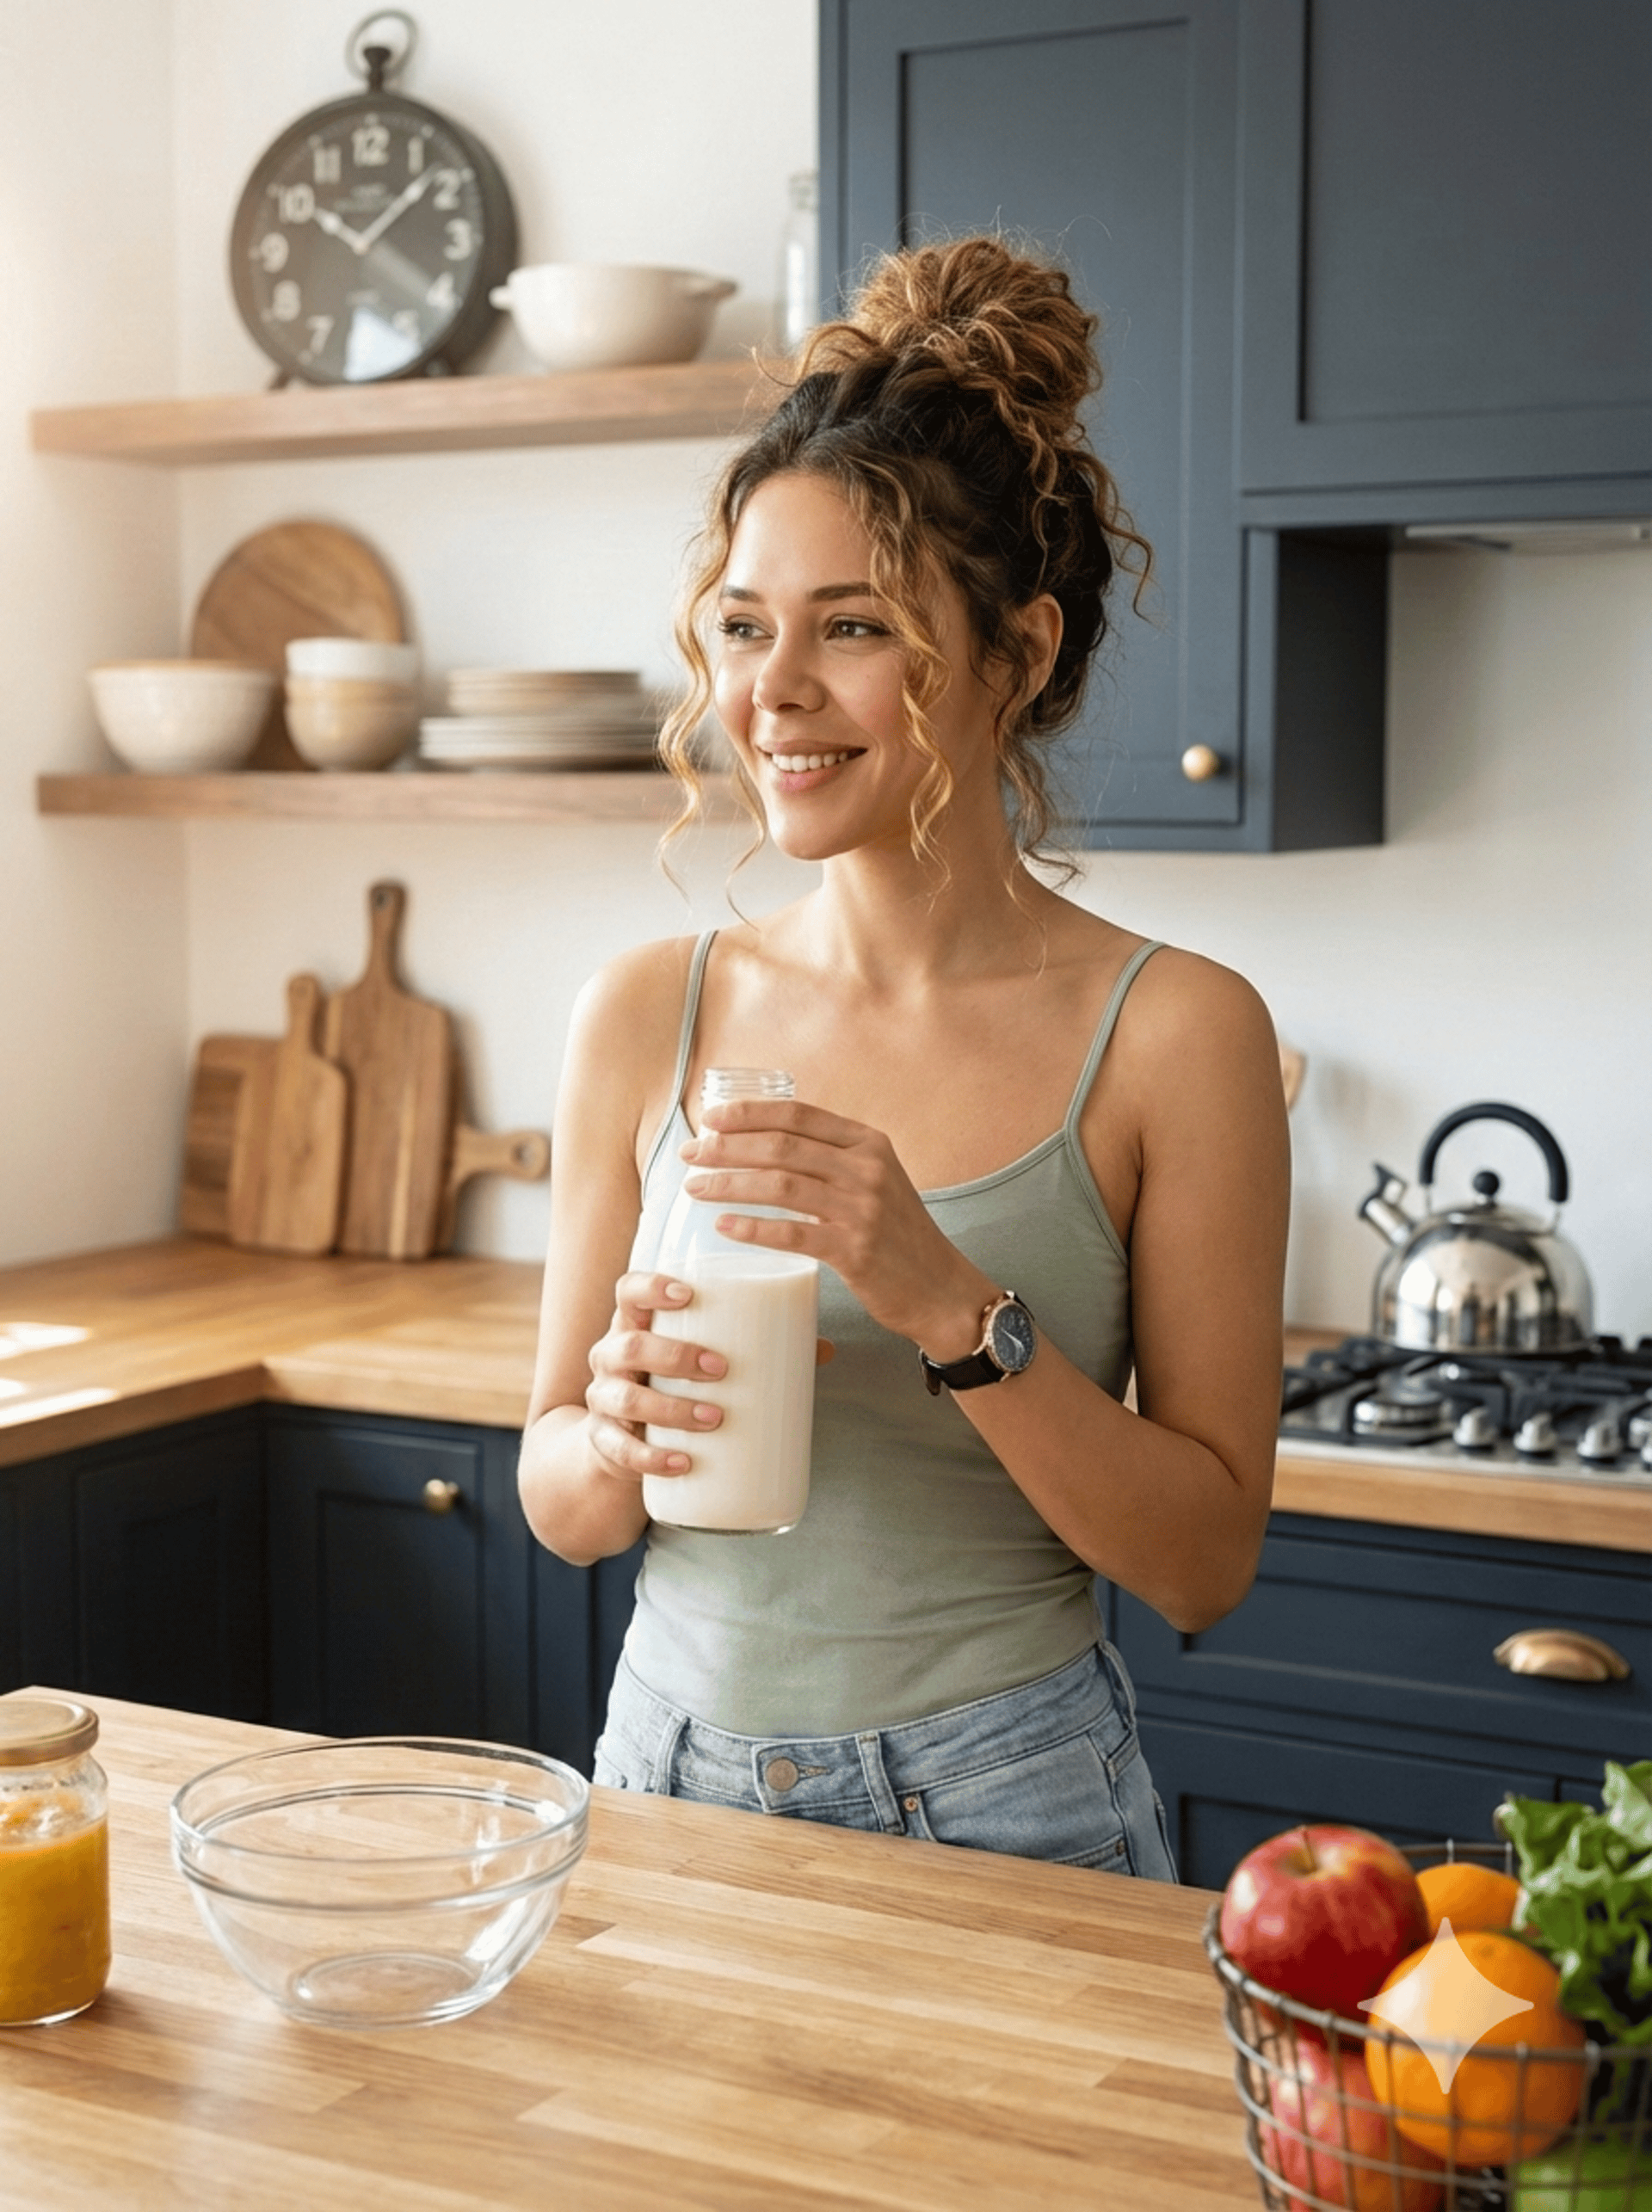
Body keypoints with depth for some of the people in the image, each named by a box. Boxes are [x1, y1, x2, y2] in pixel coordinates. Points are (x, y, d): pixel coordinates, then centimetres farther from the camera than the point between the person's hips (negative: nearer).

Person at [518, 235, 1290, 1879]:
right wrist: (620, 1429, -18)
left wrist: (954, 1308, -24)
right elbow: (557, 1506, 5)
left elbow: (1207, 1559, -11)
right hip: (673, 1777, 3)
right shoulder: (645, 1018, -2)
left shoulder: (1177, 1033, -11)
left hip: (1003, 1803, -3)